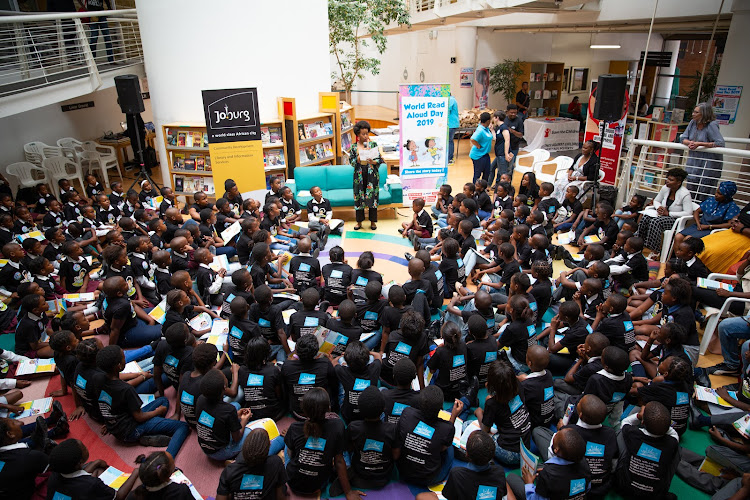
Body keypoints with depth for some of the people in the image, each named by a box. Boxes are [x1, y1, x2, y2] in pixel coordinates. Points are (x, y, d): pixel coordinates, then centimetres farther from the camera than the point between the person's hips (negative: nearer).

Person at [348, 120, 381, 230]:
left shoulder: (373, 144, 2)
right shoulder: (354, 147, 4)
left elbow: (380, 159, 0)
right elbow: (351, 161, 0)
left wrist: (373, 162, -19)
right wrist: (360, 157, -16)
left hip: (372, 175, -1)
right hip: (359, 175, 1)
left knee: (372, 197, 2)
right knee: (359, 197, 4)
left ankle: (373, 221, 13)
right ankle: (359, 221, 16)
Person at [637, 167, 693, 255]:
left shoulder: (685, 194, -16)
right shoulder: (665, 188, 2)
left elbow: (688, 213, -20)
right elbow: (656, 201, 19)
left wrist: (668, 213, -21)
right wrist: (659, 208, -6)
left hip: (676, 220, -6)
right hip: (663, 215, 6)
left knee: (655, 222, -33)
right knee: (645, 217, -22)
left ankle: (655, 252, -29)